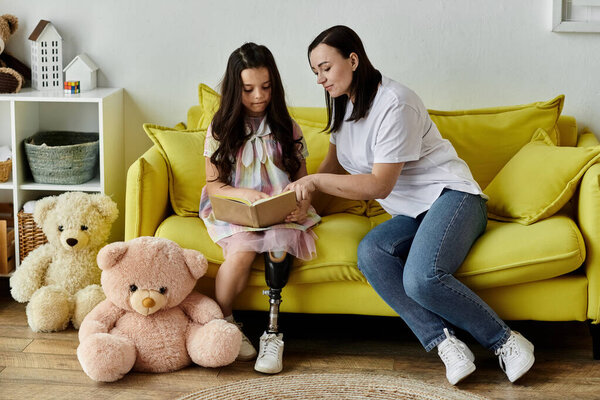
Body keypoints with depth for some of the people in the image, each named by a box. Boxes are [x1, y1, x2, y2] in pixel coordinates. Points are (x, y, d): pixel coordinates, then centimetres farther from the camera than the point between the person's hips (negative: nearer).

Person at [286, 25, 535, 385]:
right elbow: (334, 164, 22)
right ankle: (444, 342, -31)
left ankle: (506, 341, -17)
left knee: (421, 278, -35)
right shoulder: (343, 103, 12)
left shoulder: (394, 104, -16)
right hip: (410, 213, 8)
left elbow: (380, 184, -16)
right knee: (370, 252, -28)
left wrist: (317, 180, -14)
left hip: (450, 195, -8)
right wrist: (302, 191, 2)